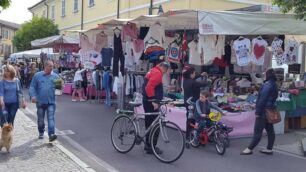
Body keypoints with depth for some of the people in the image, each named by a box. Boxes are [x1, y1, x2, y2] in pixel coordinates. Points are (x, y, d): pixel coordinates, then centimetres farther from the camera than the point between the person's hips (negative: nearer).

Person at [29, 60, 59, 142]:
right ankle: (41, 133, 33)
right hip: (40, 101, 1)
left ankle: (51, 134, -15)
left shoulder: (55, 76, 4)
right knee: (40, 119, 14)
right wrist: (33, 95, -11)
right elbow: (32, 87, 2)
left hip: (51, 102, -1)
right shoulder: (37, 75, 2)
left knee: (51, 118, -10)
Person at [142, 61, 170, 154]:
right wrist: (153, 101, -26)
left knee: (149, 123, 16)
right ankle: (151, 147, -2)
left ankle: (148, 144, 25)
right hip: (151, 102, -11)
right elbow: (149, 87, -26)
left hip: (148, 101, 11)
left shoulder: (152, 71, 18)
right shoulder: (157, 73, -14)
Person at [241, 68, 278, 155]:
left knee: (257, 131, -6)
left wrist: (258, 111, -17)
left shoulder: (267, 84, -16)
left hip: (264, 110, -10)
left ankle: (250, 149, -3)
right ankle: (269, 149, 16)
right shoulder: (275, 85, 13)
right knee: (270, 130, 10)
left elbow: (262, 99, -19)